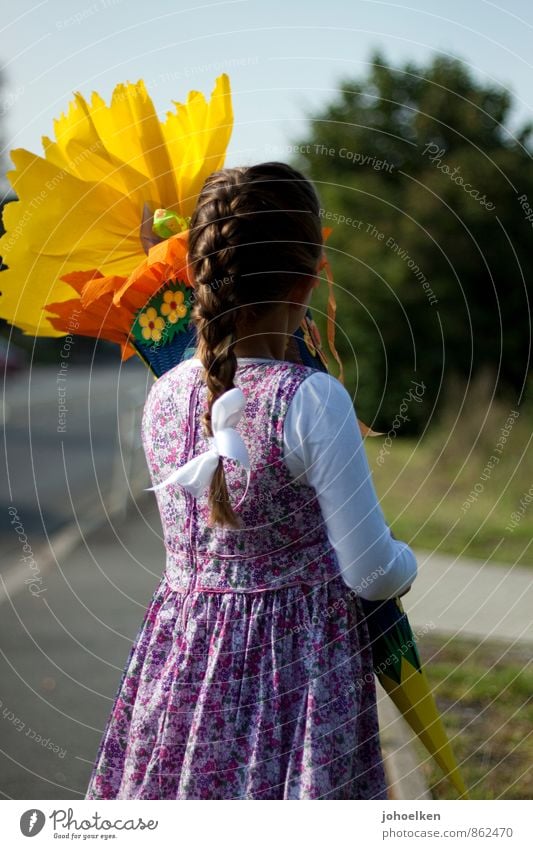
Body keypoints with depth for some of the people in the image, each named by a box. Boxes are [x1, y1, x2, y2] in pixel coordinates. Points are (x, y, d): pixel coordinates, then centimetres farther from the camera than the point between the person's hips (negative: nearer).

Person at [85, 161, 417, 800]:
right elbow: (371, 574, -13)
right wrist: (404, 562, 11)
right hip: (296, 669, -5)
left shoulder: (163, 396, -1)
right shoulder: (313, 402, -18)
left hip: (177, 663, 5)